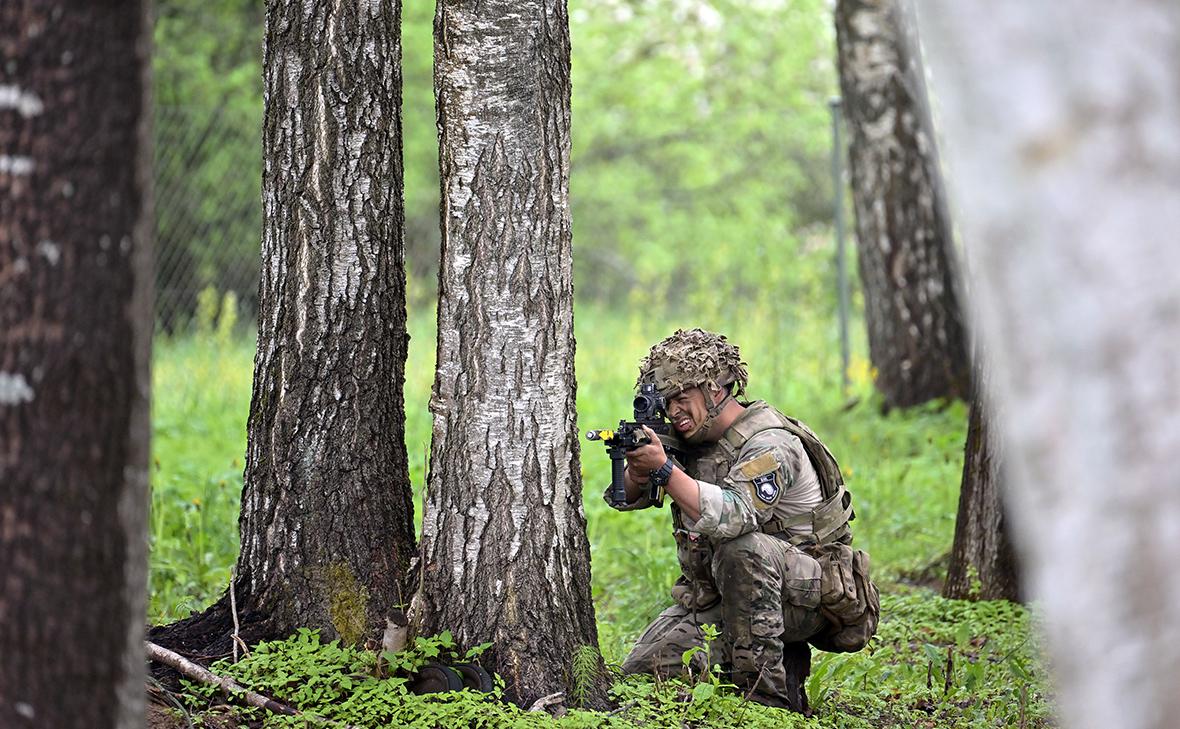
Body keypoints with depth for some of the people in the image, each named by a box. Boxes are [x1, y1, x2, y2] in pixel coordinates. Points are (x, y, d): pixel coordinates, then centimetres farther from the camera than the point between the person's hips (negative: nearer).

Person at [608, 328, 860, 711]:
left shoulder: (769, 444, -20)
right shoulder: (690, 439, 6)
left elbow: (734, 516, -37)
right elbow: (627, 496, 5)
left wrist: (664, 469, -41)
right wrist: (638, 466, -19)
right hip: (711, 600, 8)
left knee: (741, 547, -38)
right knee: (640, 674, -4)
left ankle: (766, 689, -28)